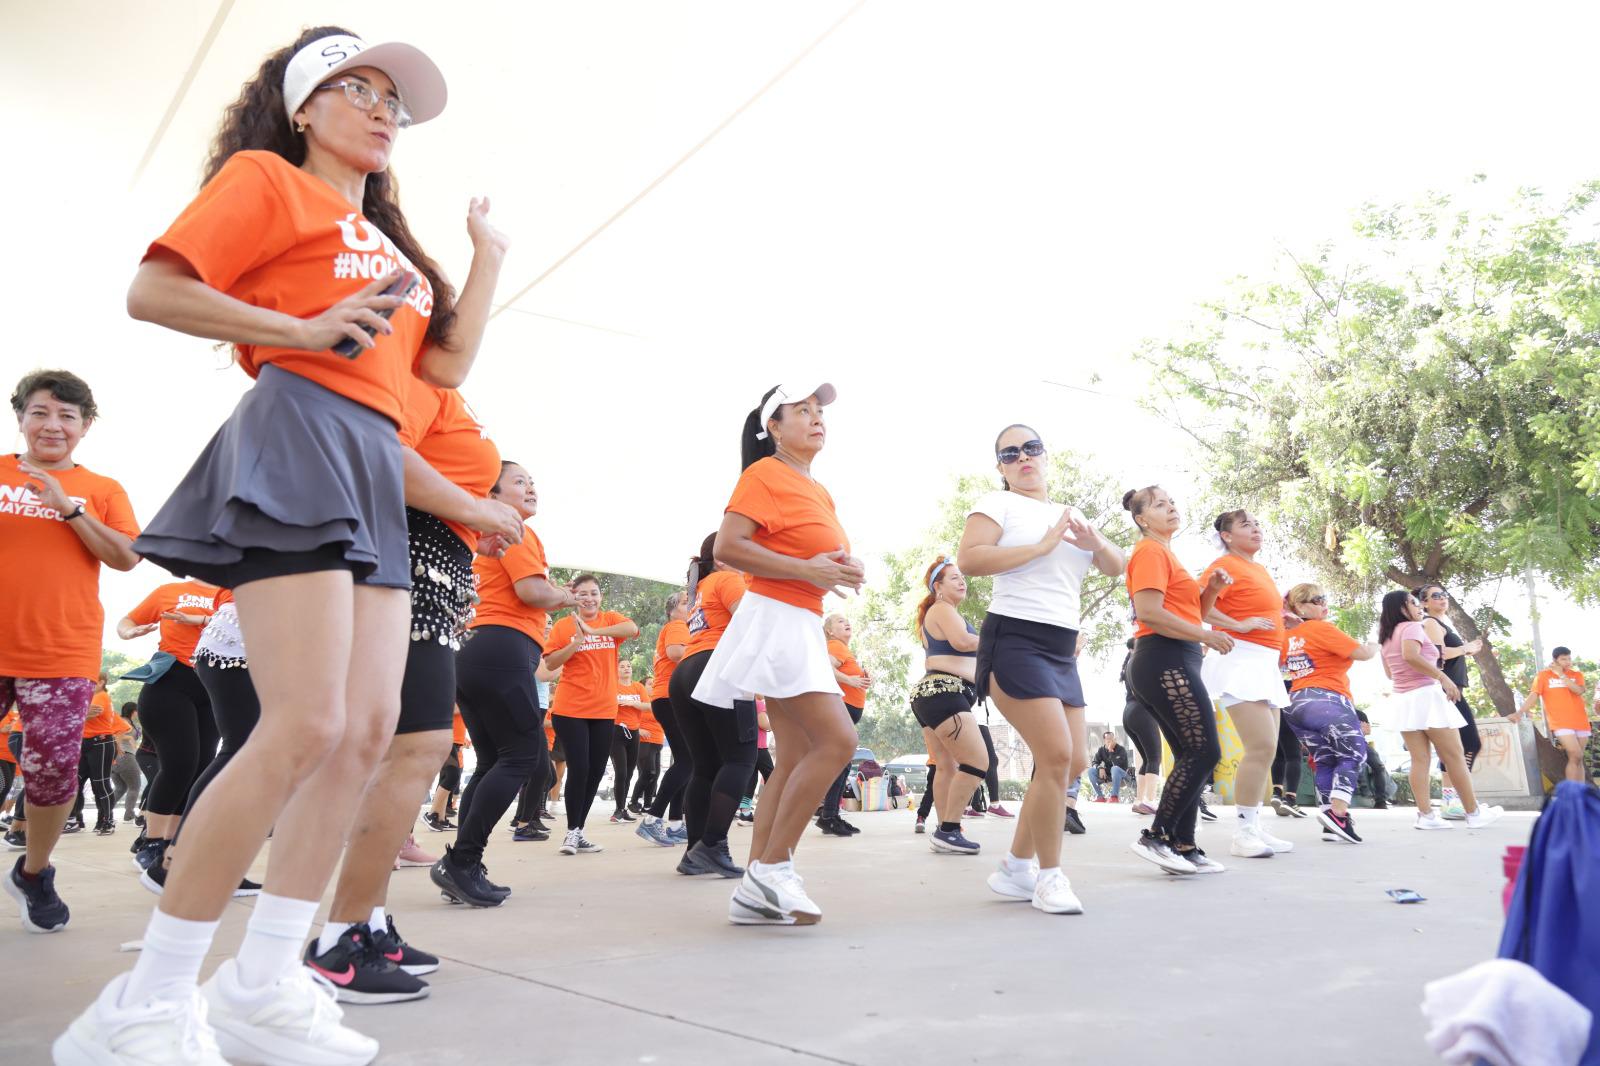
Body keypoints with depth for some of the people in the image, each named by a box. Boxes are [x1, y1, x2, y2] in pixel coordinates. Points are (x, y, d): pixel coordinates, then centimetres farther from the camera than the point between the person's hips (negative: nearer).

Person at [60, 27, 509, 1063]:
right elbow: (153, 291, -3)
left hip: (376, 470, 8)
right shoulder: (267, 179, 7)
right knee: (306, 727, -18)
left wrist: (489, 255, 20)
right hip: (299, 438, -8)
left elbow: (447, 363, 20)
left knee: (370, 729, 1)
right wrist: (303, 330, -10)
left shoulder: (387, 239, 27)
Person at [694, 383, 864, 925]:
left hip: (803, 626, 9)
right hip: (775, 617, -9)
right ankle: (771, 867, -8)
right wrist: (806, 570, -19)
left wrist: (843, 571, 4)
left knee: (795, 761, 6)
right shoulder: (766, 473, -6)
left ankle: (755, 893, 8)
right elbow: (727, 547, -17)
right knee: (837, 740, -16)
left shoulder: (819, 493, 19)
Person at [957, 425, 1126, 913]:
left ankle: (1016, 868, 19)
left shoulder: (1071, 515, 19)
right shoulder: (997, 503, -1)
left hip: (1062, 650, 8)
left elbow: (1117, 567, 19)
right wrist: (1043, 545, -16)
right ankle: (1049, 876, 0)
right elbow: (969, 560, -17)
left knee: (1073, 761, 6)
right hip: (1015, 641, -8)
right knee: (1056, 755, -16)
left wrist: (1096, 543, -3)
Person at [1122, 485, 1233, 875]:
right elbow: (1149, 611, -20)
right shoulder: (1150, 551, -8)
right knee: (1205, 752, -12)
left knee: (1191, 755, 9)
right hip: (1165, 659, -10)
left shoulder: (1165, 554, 23)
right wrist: (1206, 635, -16)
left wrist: (1212, 589, 7)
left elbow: (1189, 611, 25)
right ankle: (1155, 837, -9)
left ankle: (1184, 847, 10)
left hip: (1172, 662, 10)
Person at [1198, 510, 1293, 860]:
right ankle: (1242, 833, -9)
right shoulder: (1226, 565, -8)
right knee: (1261, 747, -16)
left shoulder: (1260, 569, 19)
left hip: (1265, 664, 10)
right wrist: (1239, 625, -21)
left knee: (1266, 749, 9)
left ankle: (1254, 827, 15)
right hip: (1240, 659, -9)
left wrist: (1278, 617, 14)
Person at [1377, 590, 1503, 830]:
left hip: (1402, 700, 8)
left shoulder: (1387, 637, 16)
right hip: (1426, 696, -8)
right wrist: (1443, 677, -24)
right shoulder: (1412, 627, -8)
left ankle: (1426, 815, -4)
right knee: (1455, 757, 1)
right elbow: (1410, 655, -27)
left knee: (1420, 760, 4)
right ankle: (1474, 814, 7)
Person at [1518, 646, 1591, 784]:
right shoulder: (1543, 675, 1)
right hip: (1560, 723, -4)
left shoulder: (1576, 675, 10)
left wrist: (1561, 675, -11)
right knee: (1575, 756, -15)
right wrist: (1519, 712, -18)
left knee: (1578, 759, 7)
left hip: (1580, 722, 4)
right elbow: (1533, 696, -6)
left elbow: (1579, 690, -10)